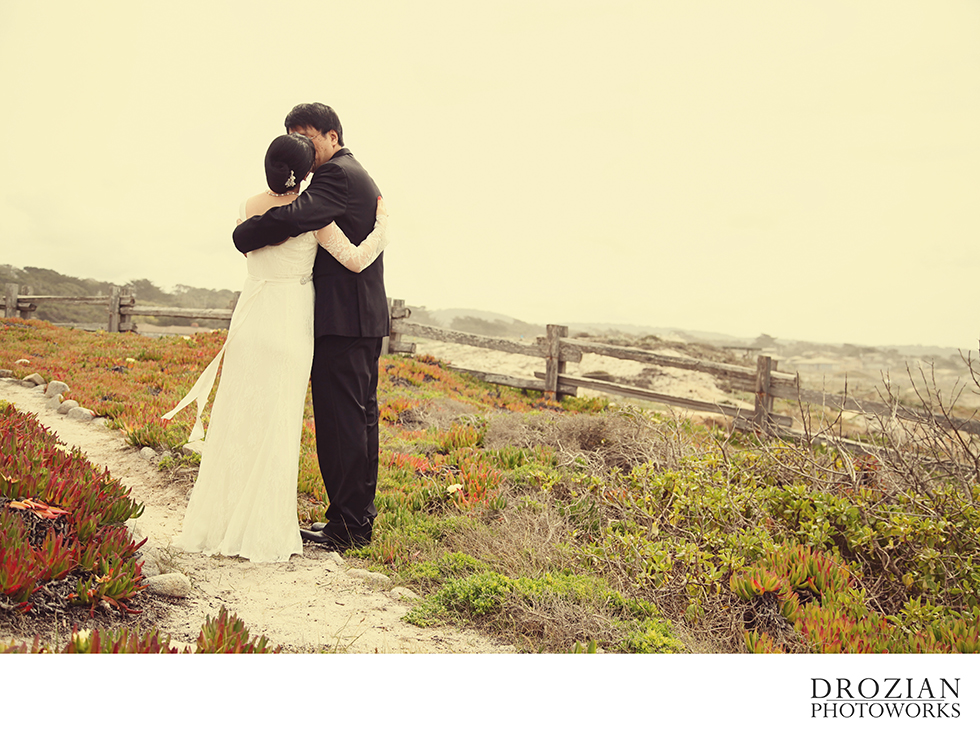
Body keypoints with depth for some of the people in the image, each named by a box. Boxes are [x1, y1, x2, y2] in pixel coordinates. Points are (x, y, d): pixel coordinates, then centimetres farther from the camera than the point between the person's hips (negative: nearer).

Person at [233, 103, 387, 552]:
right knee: (361, 418, 13)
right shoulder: (361, 177, 22)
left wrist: (243, 234, -11)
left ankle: (346, 526, 0)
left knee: (340, 421, -6)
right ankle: (361, 515, 21)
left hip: (342, 319, -11)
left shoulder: (337, 175, -11)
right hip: (367, 317, 11)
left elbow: (293, 217, -27)